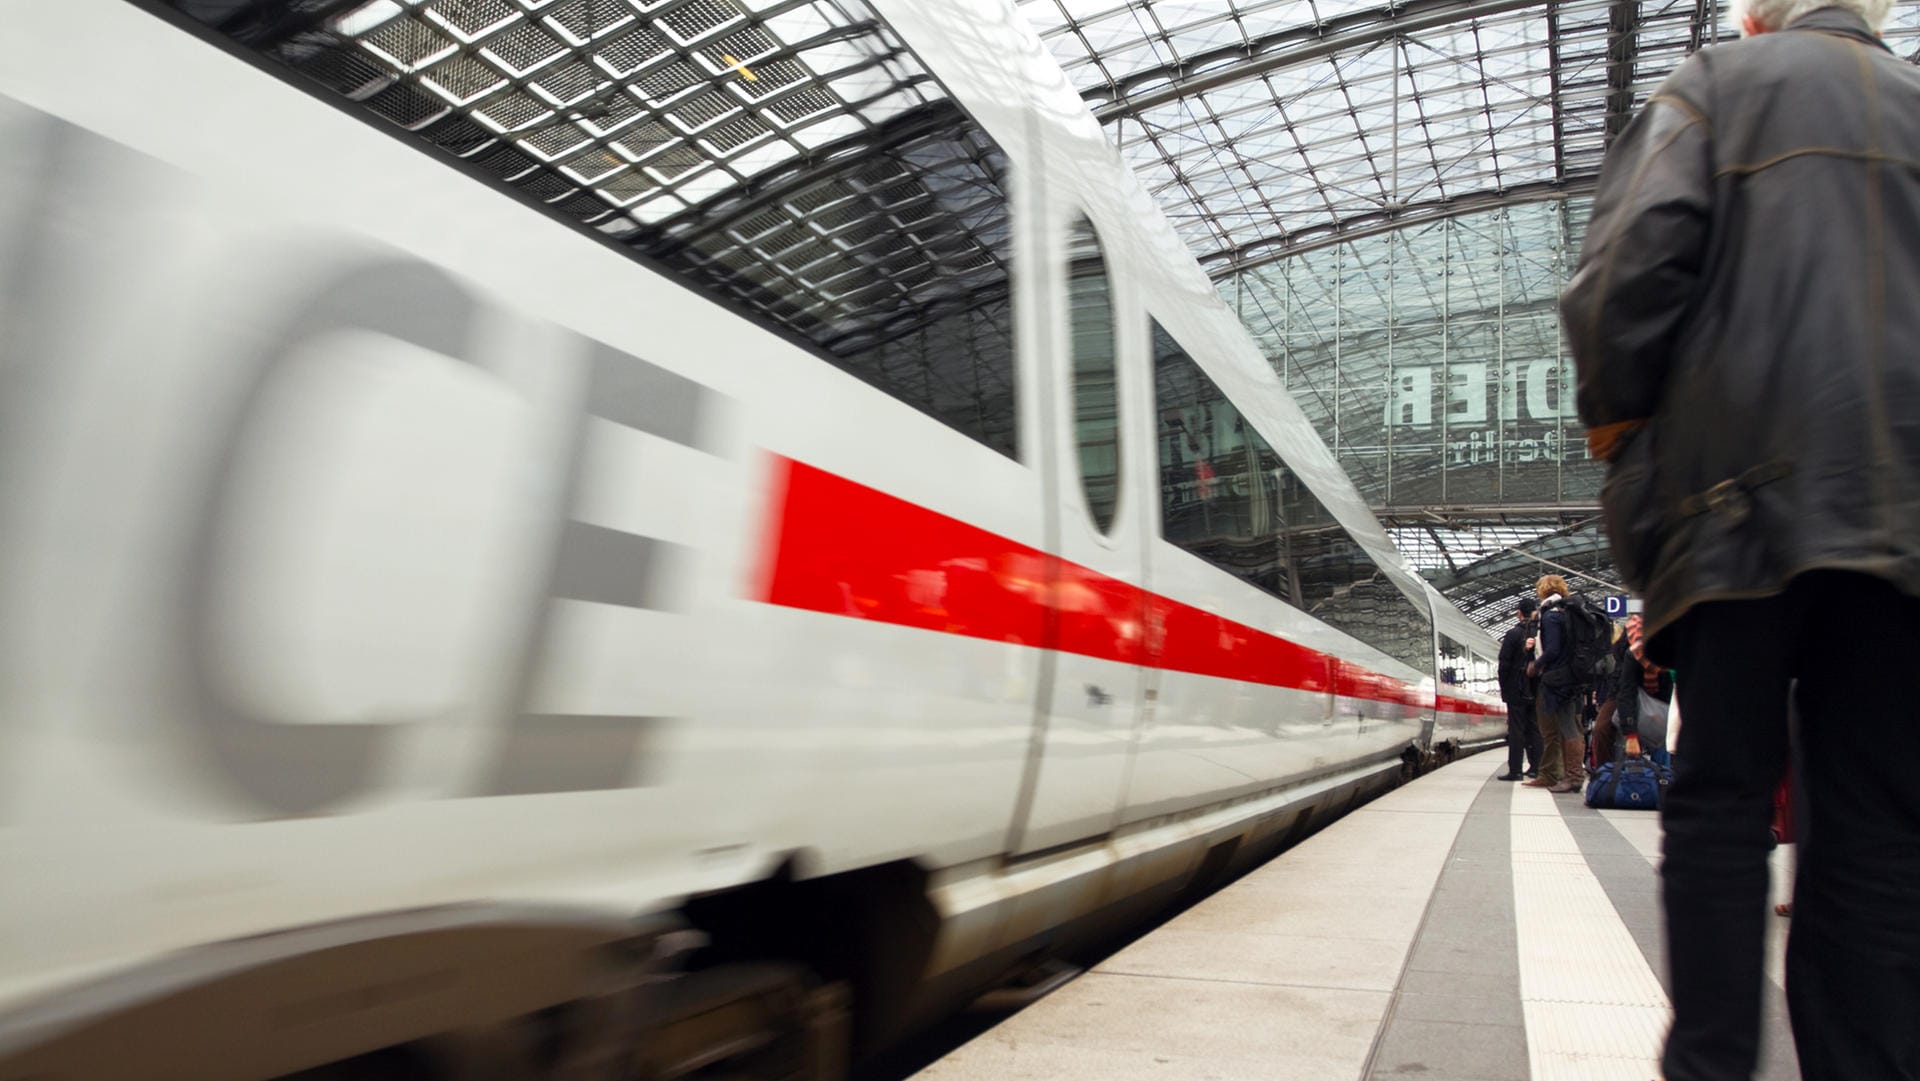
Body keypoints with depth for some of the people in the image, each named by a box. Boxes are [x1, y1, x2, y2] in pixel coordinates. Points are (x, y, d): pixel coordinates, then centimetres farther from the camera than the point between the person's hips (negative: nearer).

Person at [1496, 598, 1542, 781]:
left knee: (1516, 729, -2)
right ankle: (1536, 767, 15)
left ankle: (1515, 770, -3)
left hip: (1517, 690, -4)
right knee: (1534, 728, 12)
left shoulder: (1513, 634, -10)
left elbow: (1504, 663, -10)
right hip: (1537, 689, 4)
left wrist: (1503, 687, 0)